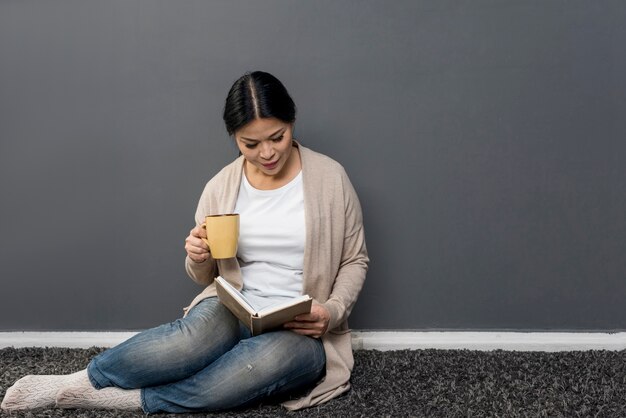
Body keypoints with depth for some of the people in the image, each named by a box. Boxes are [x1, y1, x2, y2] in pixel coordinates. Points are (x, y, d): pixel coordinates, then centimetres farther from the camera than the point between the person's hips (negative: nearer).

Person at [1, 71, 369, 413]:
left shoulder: (330, 178, -3)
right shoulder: (221, 188, 3)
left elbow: (355, 261, 5)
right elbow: (205, 278, 13)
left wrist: (332, 311, -15)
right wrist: (198, 258, -11)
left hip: (301, 329, -1)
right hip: (233, 309, 1)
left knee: (275, 357, -39)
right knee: (191, 342, -37)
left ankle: (130, 397, -25)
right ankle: (77, 382, -15)